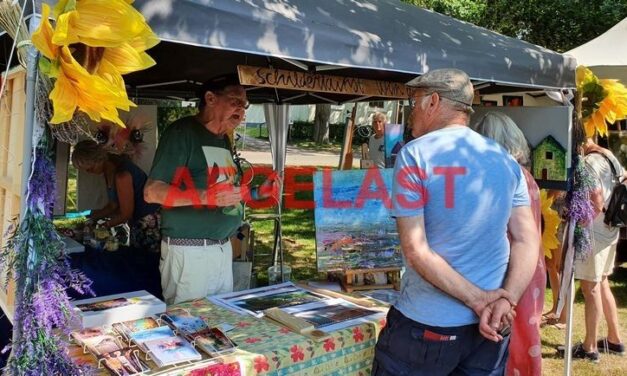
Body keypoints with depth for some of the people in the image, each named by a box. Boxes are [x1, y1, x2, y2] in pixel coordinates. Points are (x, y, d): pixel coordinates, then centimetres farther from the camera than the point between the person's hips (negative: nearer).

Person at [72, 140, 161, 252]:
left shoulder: (121, 174, -24)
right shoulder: (108, 171, 4)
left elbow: (126, 213, -17)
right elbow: (113, 204, 10)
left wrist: (104, 225, -7)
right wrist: (92, 217, 2)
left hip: (150, 221, -9)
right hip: (137, 222, 9)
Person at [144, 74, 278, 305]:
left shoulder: (223, 140, 14)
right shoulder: (182, 132, -12)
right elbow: (152, 192, -18)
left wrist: (256, 193, 5)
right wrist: (206, 197, -29)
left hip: (223, 248, 8)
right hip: (189, 250, -8)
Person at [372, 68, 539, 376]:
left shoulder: (415, 155, -11)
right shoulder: (506, 160, 5)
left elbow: (416, 252, -16)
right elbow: (527, 240, -1)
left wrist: (479, 300, -12)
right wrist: (506, 299, -10)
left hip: (427, 324, -5)